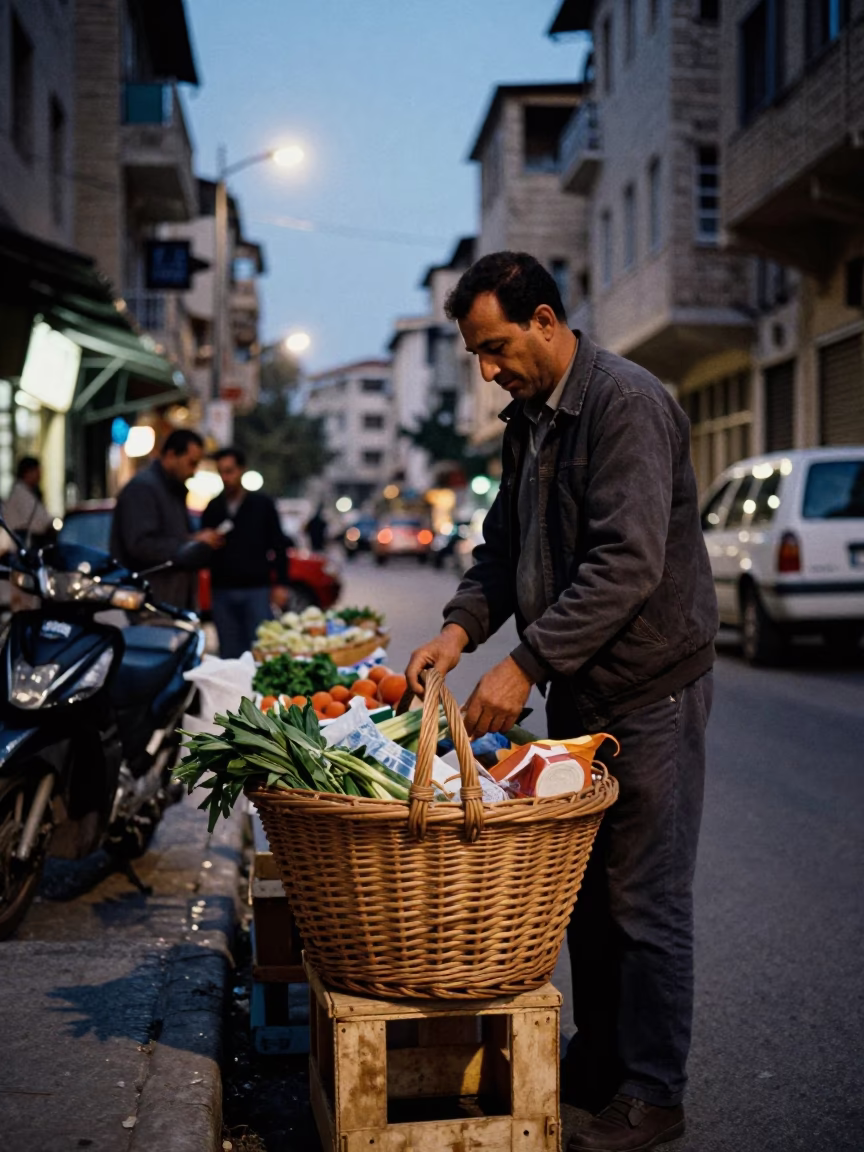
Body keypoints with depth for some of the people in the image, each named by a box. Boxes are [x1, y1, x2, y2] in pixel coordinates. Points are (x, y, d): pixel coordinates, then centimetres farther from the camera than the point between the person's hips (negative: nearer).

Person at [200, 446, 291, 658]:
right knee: (229, 654, 4)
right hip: (223, 591, 3)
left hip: (257, 590, -3)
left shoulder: (262, 504, 4)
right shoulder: (213, 508, 12)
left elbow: (279, 547, 3)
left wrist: (281, 584, -5)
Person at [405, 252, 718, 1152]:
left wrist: (526, 664, -27)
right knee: (585, 890, 16)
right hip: (577, 687, 9)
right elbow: (506, 545, 16)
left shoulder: (626, 403, -18)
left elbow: (628, 564, -26)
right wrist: (463, 624, -2)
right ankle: (597, 1060, 30)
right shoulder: (529, 417, 11)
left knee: (644, 901, 0)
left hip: (648, 688, -9)